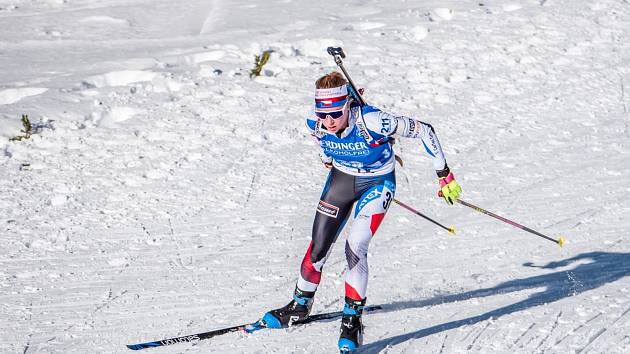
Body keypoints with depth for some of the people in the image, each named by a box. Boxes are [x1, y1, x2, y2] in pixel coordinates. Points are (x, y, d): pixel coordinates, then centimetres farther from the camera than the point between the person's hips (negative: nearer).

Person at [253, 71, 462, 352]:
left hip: (378, 184, -4)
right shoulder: (315, 123, -23)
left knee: (355, 247, -19)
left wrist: (444, 174, -19)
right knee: (319, 246, 6)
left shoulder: (372, 121, -38)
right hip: (341, 178, 4)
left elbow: (423, 130, -26)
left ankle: (352, 320, -5)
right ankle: (300, 306, 30)